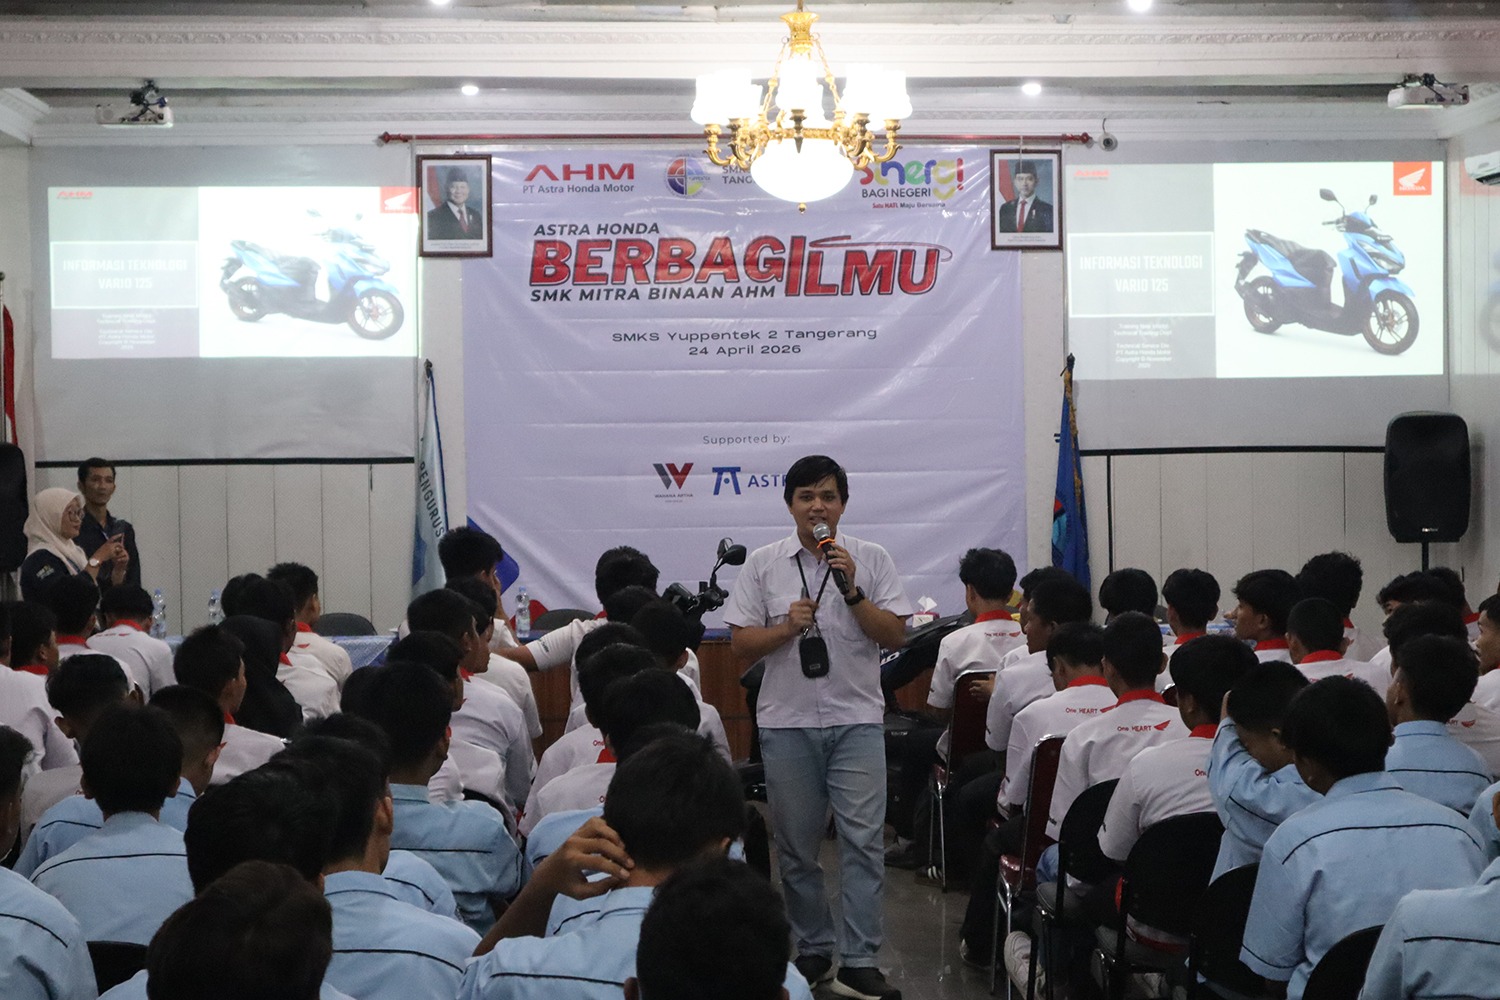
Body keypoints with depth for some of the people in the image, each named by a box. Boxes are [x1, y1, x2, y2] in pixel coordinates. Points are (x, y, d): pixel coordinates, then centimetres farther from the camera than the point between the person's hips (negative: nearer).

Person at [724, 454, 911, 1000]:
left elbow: (895, 635, -2)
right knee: (796, 845, 8)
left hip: (857, 718, -1)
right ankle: (812, 950, 21)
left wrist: (852, 591, -13)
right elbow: (740, 643, 3)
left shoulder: (871, 560, 4)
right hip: (788, 721, 1)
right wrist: (786, 627, -14)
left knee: (863, 839, -7)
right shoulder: (763, 564, 4)